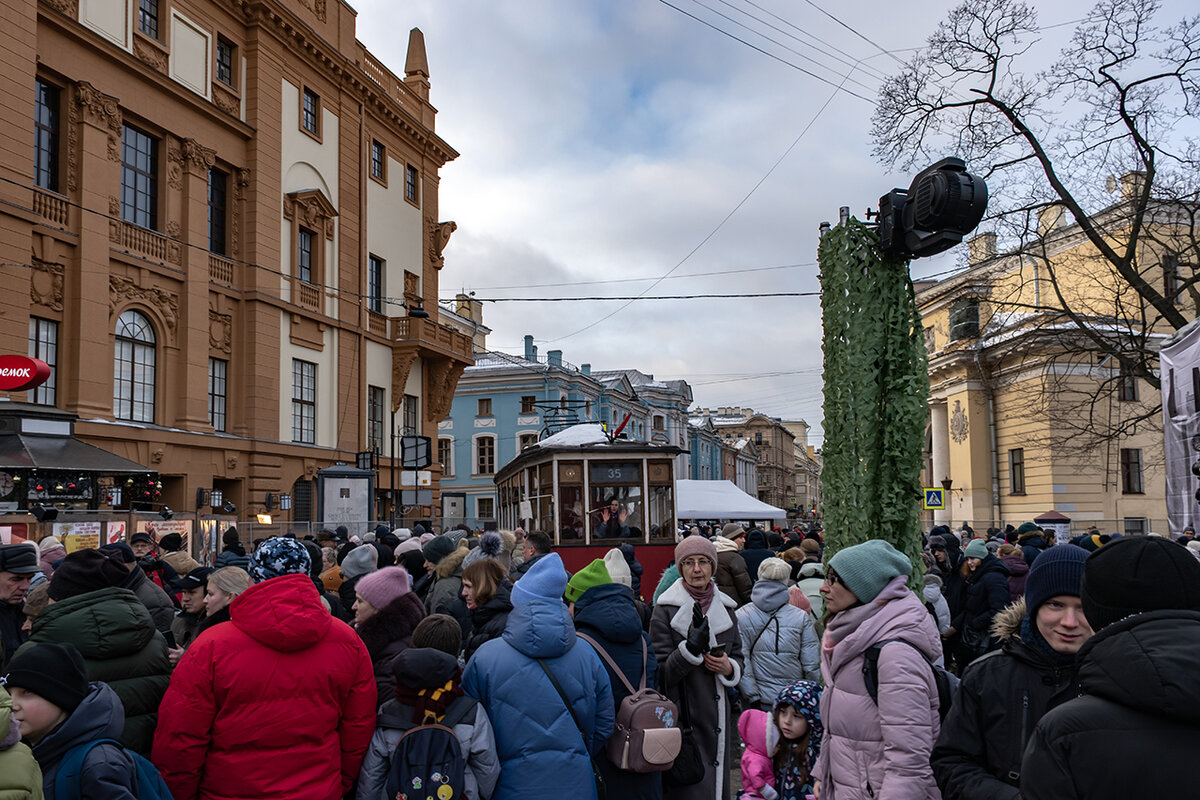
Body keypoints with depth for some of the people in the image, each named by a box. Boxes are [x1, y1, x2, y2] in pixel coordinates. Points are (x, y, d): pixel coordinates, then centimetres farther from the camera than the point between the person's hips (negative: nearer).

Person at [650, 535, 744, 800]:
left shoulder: (725, 607, 9)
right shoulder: (666, 610, -6)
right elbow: (661, 673, -9)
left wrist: (729, 668, -5)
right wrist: (691, 647, -24)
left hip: (720, 717, 5)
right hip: (685, 716, -5)